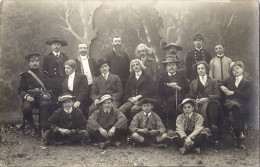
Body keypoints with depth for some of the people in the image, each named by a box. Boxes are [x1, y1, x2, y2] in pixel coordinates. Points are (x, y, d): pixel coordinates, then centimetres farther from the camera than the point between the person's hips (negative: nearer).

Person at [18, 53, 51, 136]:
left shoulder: (44, 74, 18)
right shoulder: (25, 75, 14)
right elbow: (20, 90, 7)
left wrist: (47, 94, -10)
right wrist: (26, 96, -14)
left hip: (41, 97, 0)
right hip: (30, 97, 0)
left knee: (45, 104, -34)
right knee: (26, 107, -32)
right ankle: (33, 129, -10)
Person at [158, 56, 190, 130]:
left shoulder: (182, 76, 13)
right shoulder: (163, 77, 13)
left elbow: (187, 89, 2)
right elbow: (159, 90, -1)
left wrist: (179, 88, -13)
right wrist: (168, 85, -10)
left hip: (180, 103, 0)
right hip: (167, 104, 0)